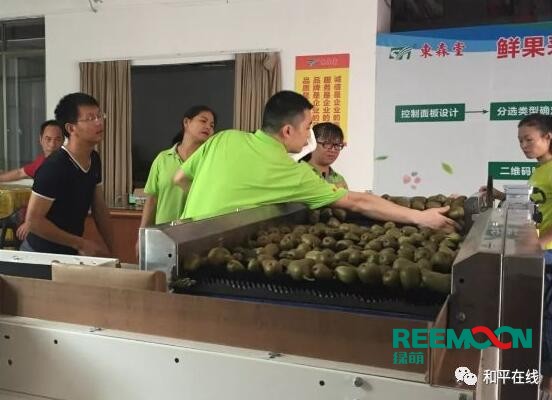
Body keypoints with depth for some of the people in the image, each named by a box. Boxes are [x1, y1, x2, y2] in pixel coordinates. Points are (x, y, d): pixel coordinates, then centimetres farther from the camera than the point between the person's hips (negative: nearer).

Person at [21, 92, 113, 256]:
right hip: (42, 254, -7)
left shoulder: (94, 159, 0)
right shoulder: (54, 167, -23)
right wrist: (81, 244, -21)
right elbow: (33, 220, -23)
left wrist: (110, 248, 2)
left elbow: (99, 208, 7)